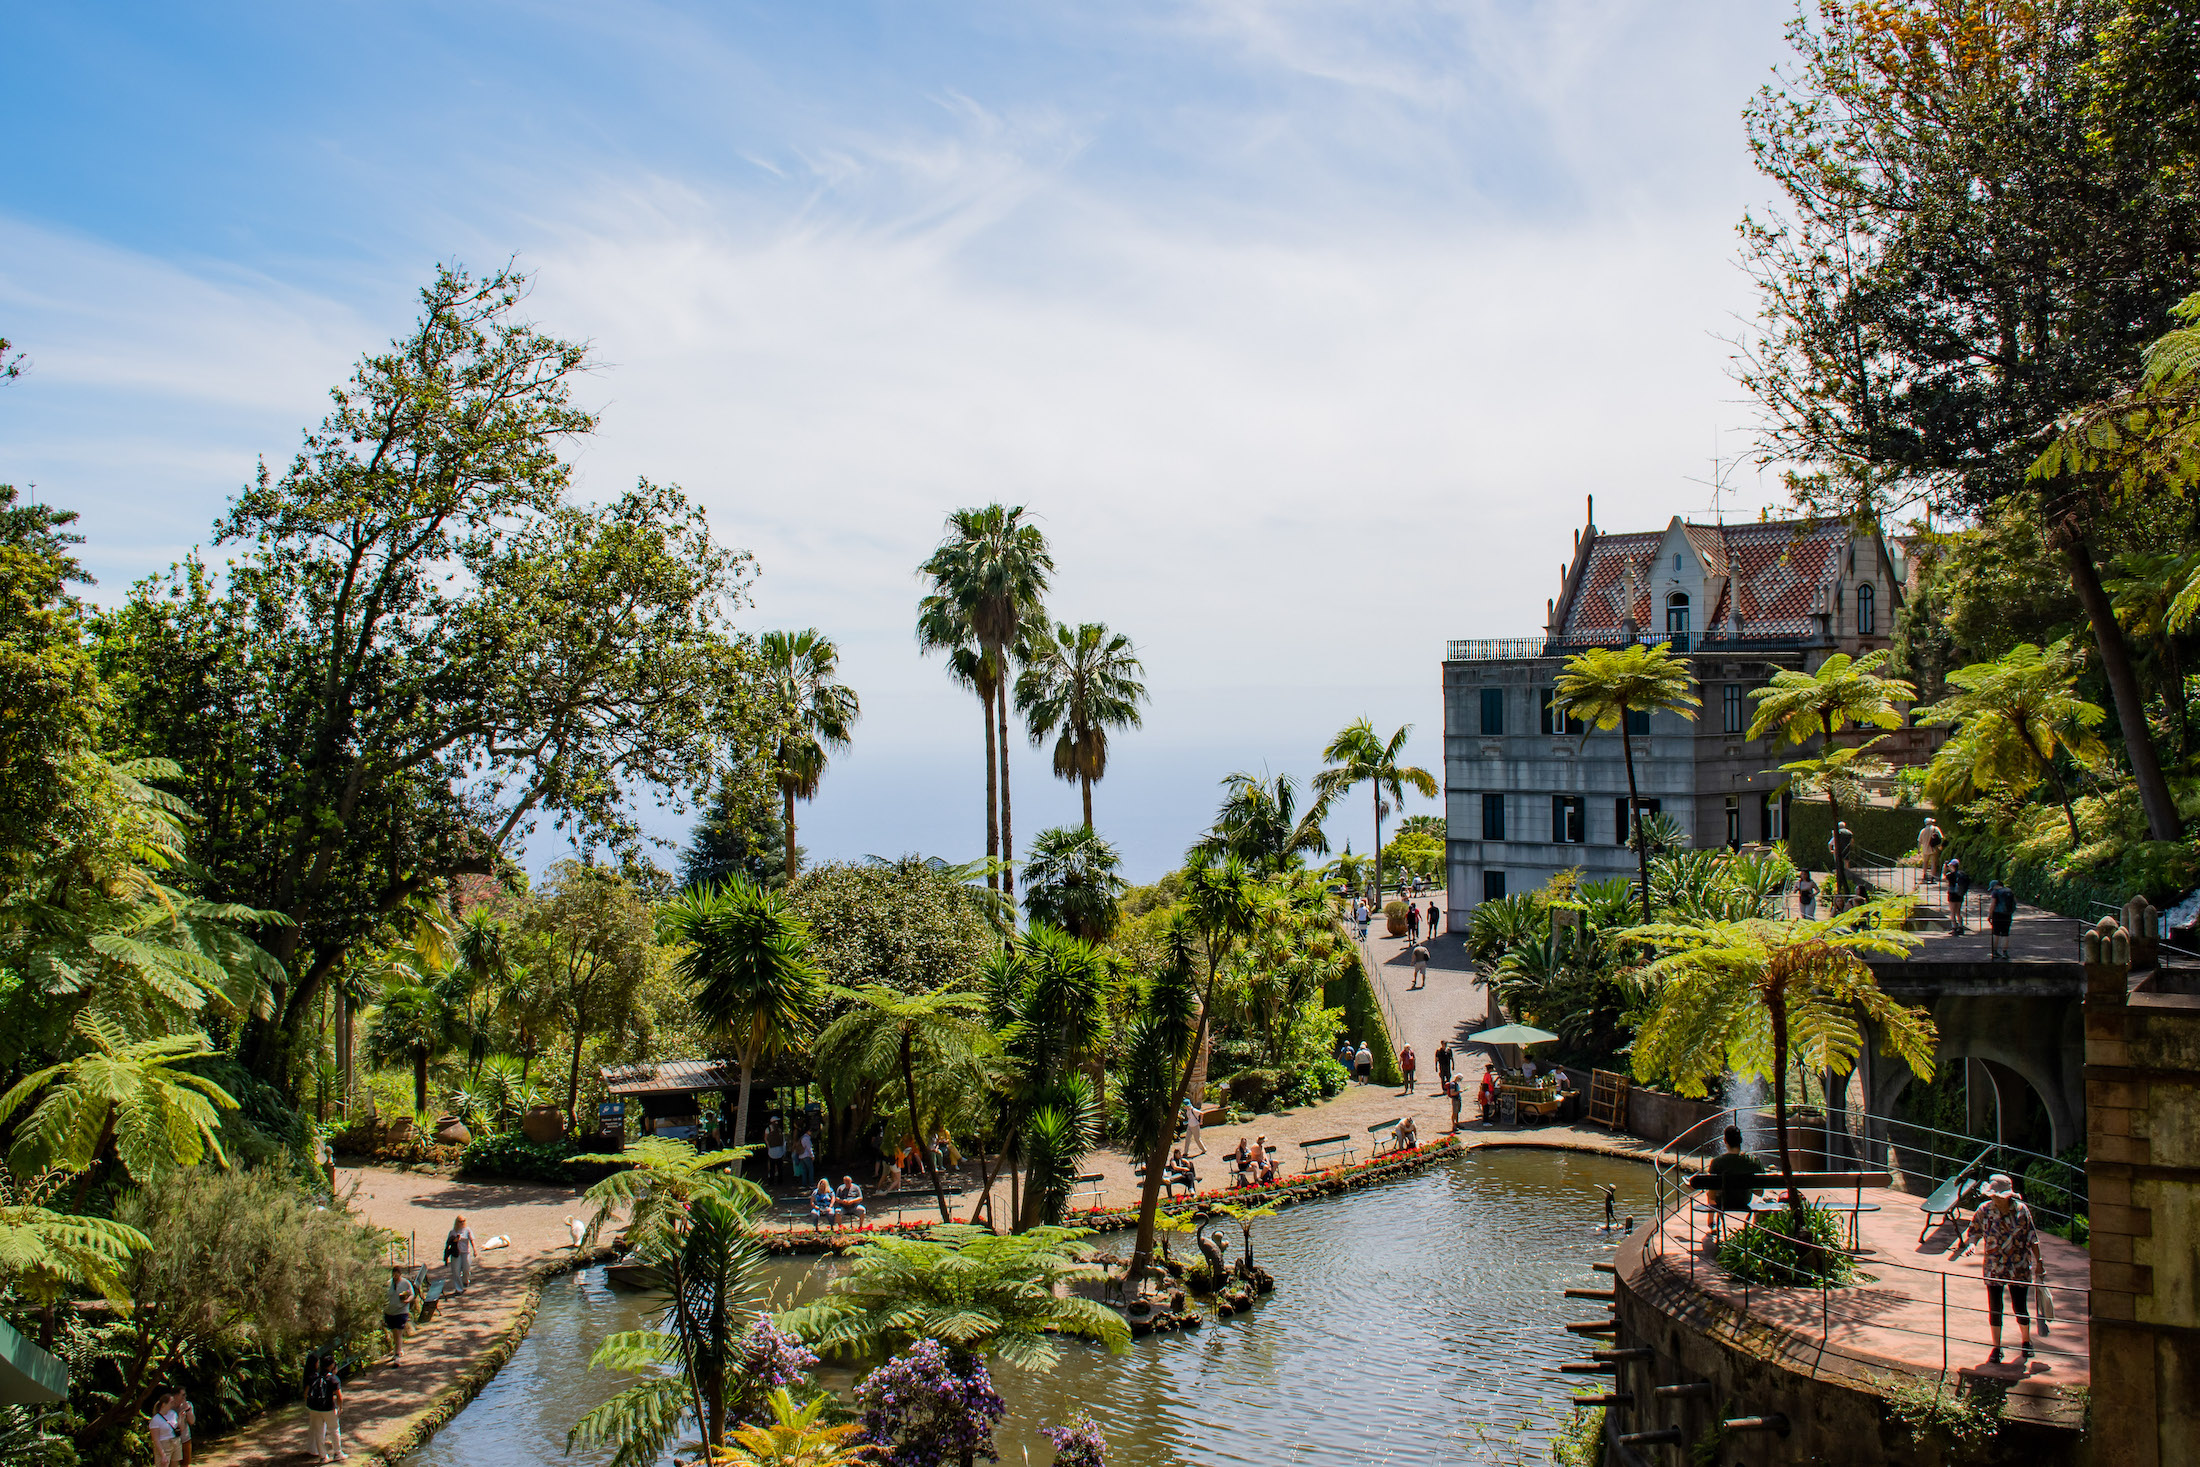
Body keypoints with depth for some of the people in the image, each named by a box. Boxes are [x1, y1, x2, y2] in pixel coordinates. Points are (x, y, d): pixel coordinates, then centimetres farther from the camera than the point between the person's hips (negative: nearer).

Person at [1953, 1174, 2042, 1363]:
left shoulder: (2021, 1210, -9)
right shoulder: (1984, 1210, -7)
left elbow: (2032, 1238, 1)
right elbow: (1973, 1232, 2)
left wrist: (2038, 1261, 2)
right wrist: (1963, 1246, -16)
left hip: (2019, 1268, -1)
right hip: (1993, 1268, 1)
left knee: (2020, 1308, 6)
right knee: (1995, 1308, 4)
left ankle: (2026, 1341, 34)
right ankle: (1996, 1347, 19)